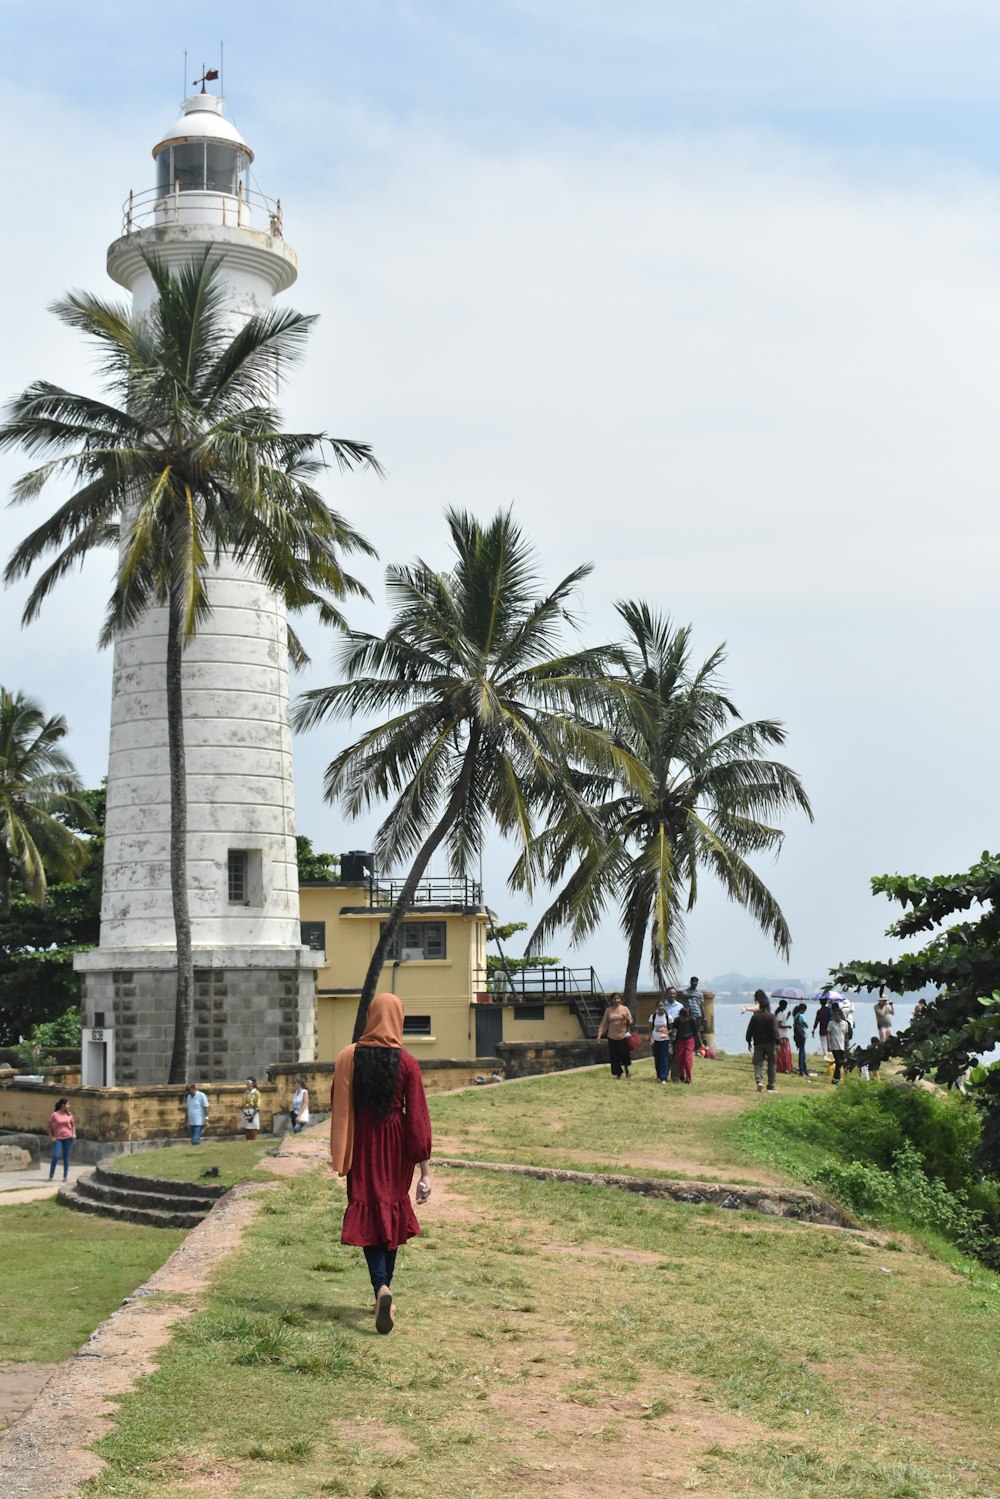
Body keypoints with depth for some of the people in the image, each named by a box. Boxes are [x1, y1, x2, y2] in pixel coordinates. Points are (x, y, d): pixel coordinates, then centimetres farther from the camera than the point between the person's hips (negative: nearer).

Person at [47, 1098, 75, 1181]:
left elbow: (73, 1125, 17)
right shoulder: (54, 1115, -4)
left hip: (68, 1138, 3)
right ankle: (51, 1176, -4)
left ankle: (65, 1177, 10)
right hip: (58, 1139, -3)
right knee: (55, 1156, -12)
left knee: (66, 1157, 5)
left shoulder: (69, 1114, 5)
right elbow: (48, 1126, 2)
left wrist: (74, 1134, 2)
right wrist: (51, 1137, -5)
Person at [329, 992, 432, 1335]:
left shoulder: (348, 1057, -5)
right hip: (395, 1148, 0)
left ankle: (381, 1288, -21)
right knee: (393, 1213, 16)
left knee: (368, 1217, 1)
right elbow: (417, 1117, -11)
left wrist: (339, 1154, 15)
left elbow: (337, 1108, 2)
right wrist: (424, 1170, -7)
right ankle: (384, 1289, 25)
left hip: (361, 1148, 0)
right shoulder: (407, 1063, -10)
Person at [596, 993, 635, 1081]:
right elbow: (604, 1023, 4)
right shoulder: (608, 1010, 6)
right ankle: (617, 1075, 13)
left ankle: (628, 1073, 14)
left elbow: (631, 1021, 4)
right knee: (614, 1057, 2)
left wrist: (627, 1019, -19)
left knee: (625, 1056, -4)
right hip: (612, 1037, 2)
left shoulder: (625, 1008, 3)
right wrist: (599, 1034, -4)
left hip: (623, 1036, -2)